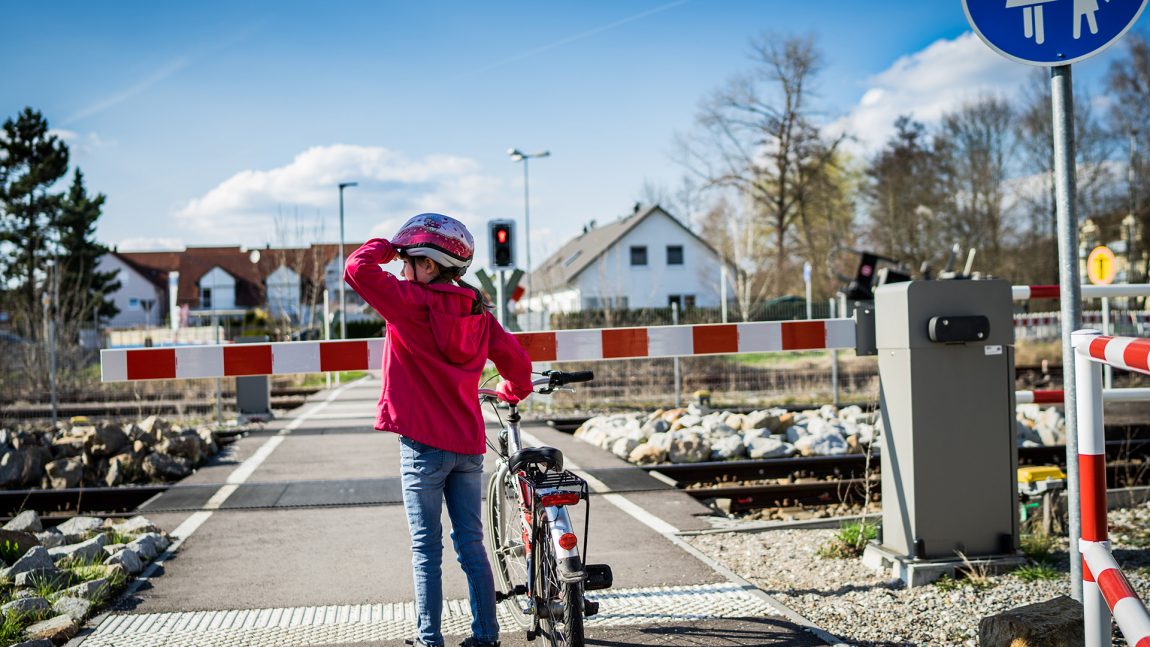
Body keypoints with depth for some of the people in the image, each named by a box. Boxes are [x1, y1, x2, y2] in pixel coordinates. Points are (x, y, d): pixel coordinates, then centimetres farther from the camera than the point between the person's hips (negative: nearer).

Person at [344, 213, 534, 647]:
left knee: (426, 548, 3)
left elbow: (358, 269, -17)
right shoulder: (477, 311, 7)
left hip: (424, 443, -5)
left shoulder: (412, 302, -11)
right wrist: (512, 392, 31)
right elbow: (516, 359, 11)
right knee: (471, 544, 12)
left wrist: (384, 247, 3)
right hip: (469, 443, 6)